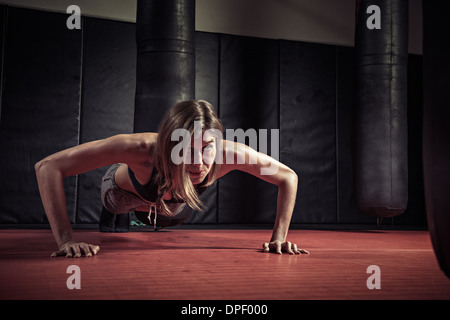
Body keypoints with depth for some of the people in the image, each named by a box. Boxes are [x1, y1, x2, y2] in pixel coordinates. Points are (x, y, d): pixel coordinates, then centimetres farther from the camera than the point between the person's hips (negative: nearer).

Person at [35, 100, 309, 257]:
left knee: (171, 224, 40)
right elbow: (48, 167, -49)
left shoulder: (228, 154, -45)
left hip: (170, 205, 4)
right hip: (124, 191, -3)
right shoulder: (142, 149, -52)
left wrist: (279, 238, -35)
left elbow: (288, 177, -28)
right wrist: (66, 240, -55)